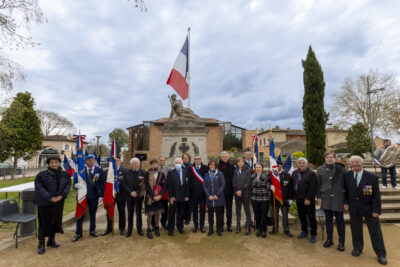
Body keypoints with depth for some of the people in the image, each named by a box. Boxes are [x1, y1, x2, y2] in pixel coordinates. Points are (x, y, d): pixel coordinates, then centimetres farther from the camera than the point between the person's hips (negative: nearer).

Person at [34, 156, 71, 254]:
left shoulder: (65, 174, 0)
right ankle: (41, 244, 18)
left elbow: (68, 185, -2)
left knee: (55, 221, 14)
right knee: (44, 222, 4)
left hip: (59, 202, 4)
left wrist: (61, 196, -15)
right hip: (45, 203, -3)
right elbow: (39, 188, -13)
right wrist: (50, 198, -18)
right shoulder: (41, 175, -9)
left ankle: (51, 240, 32)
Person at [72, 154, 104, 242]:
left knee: (93, 214, 13)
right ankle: (78, 233, 21)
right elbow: (75, 183, -4)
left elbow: (102, 184, -1)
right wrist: (77, 184, -28)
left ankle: (92, 230, 30)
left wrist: (101, 195, -5)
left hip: (94, 196, 1)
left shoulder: (99, 170, -2)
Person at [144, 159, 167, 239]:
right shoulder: (147, 174, -6)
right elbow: (147, 186, -11)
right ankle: (149, 230, 21)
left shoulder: (161, 174, 2)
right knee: (150, 214, 4)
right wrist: (153, 196, -15)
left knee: (158, 213, 12)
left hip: (159, 197, 3)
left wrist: (160, 195, -11)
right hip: (150, 197, -3)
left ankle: (157, 229, 30)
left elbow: (164, 185, -1)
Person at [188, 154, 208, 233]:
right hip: (193, 193, 1)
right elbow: (189, 180, -1)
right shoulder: (190, 168, -1)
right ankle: (195, 225, 28)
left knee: (202, 210, 9)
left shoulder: (205, 168, -2)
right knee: (194, 210, 12)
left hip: (202, 193, 0)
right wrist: (189, 191, -5)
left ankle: (202, 226, 23)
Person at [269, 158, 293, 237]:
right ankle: (275, 228, 29)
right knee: (275, 215, 14)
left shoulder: (287, 175, -5)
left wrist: (290, 198, -6)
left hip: (284, 199, -1)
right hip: (274, 198, 1)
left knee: (285, 215, 11)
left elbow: (290, 187, -4)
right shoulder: (270, 175, -3)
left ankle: (286, 230, 26)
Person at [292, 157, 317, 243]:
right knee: (301, 215, 16)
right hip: (299, 199, 6)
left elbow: (313, 188, -16)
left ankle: (313, 234, 17)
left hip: (308, 200, -6)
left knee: (311, 217, 3)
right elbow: (293, 185, 16)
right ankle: (304, 231, 31)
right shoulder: (295, 173, 9)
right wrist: (294, 196, 11)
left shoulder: (311, 173, -10)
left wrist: (308, 199, -19)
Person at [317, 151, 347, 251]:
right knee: (328, 219, 13)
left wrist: (346, 199, -5)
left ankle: (341, 242, 21)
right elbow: (318, 185, 7)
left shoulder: (341, 169, -5)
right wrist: (319, 197, 3)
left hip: (338, 198, -2)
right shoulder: (320, 169, 3)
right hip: (325, 198, 3)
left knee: (340, 220, 7)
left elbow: (346, 184, -3)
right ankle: (329, 239, 28)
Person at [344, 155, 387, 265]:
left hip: (368, 208, -2)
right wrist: (346, 202, -1)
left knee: (375, 231, 9)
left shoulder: (372, 177, -12)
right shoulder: (347, 175, -5)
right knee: (356, 229, 14)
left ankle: (381, 254, 27)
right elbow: (346, 190, 7)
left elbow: (376, 195, -10)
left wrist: (376, 210, -12)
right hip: (354, 208, 2)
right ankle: (357, 248, 34)